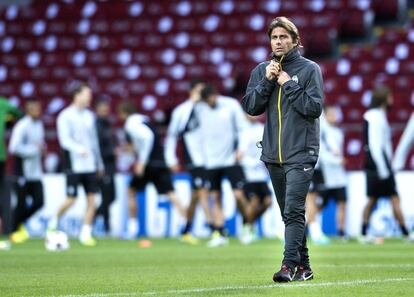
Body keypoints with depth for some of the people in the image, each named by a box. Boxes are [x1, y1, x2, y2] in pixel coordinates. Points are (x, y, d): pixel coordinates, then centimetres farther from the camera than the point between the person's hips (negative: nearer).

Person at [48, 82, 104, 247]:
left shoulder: (89, 116, 13)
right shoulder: (65, 116, -6)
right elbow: (64, 140, -15)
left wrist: (99, 163, 22)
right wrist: (79, 149, -31)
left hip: (90, 165, 6)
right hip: (74, 165, -5)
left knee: (91, 199, -1)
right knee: (71, 199, -6)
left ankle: (86, 234, 5)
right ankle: (54, 222, 19)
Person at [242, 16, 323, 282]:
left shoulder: (310, 69, -2)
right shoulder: (262, 70, 11)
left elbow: (314, 107, -10)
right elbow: (250, 107, 3)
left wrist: (289, 85, -13)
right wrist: (266, 81, -8)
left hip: (301, 153, -5)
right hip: (273, 154, 5)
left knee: (293, 211, -15)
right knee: (289, 213, 10)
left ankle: (289, 265, -21)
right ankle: (303, 266, 17)